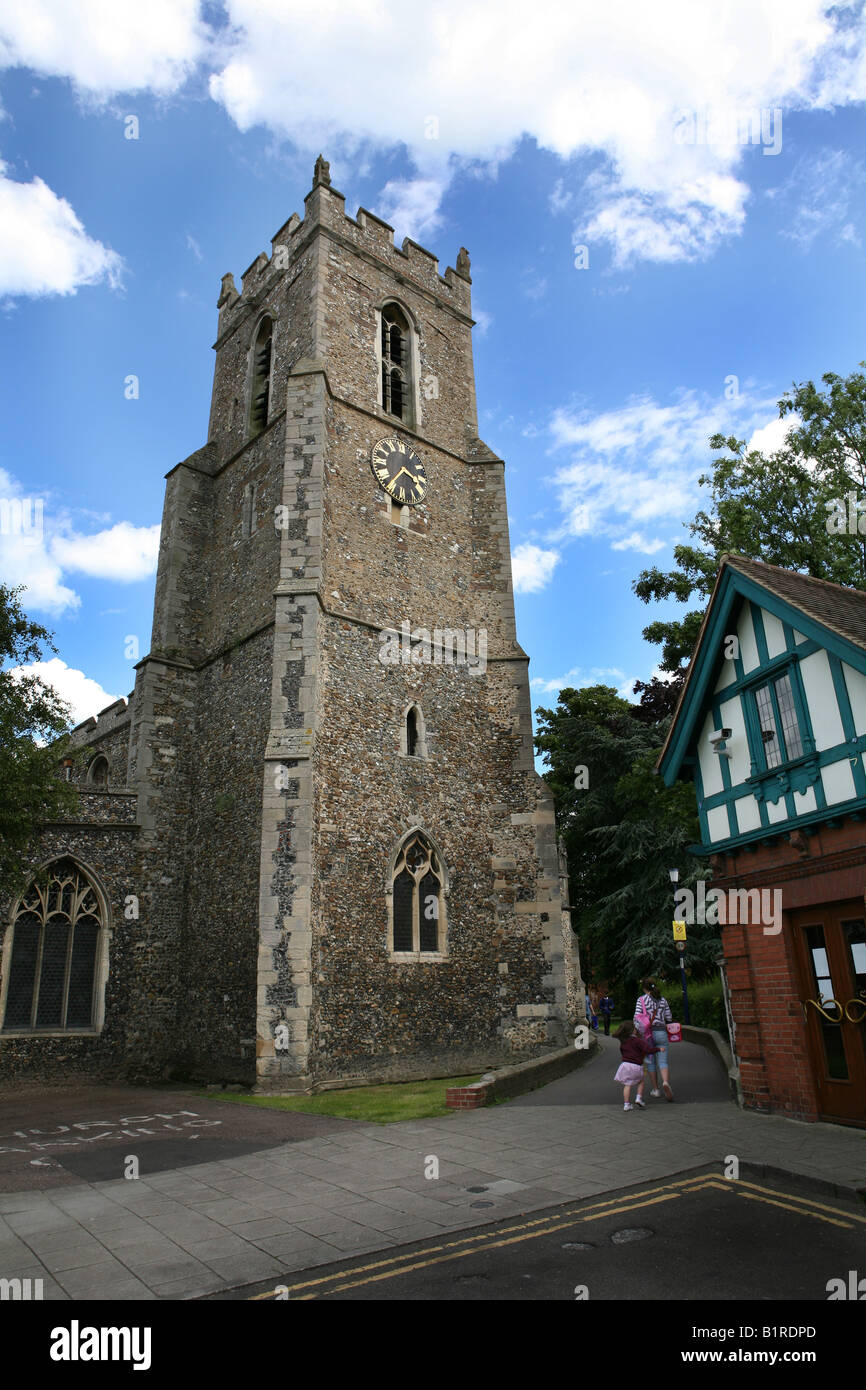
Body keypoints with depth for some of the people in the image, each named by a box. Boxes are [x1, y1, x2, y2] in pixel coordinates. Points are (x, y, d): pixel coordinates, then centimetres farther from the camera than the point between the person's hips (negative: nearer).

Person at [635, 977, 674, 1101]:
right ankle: (665, 1082, -26)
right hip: (661, 1032, 2)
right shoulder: (663, 1000, 5)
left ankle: (656, 1089, 17)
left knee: (650, 1061, 13)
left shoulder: (642, 999, -5)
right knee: (663, 1061, 1)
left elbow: (637, 1017, -11)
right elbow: (669, 1018, 9)